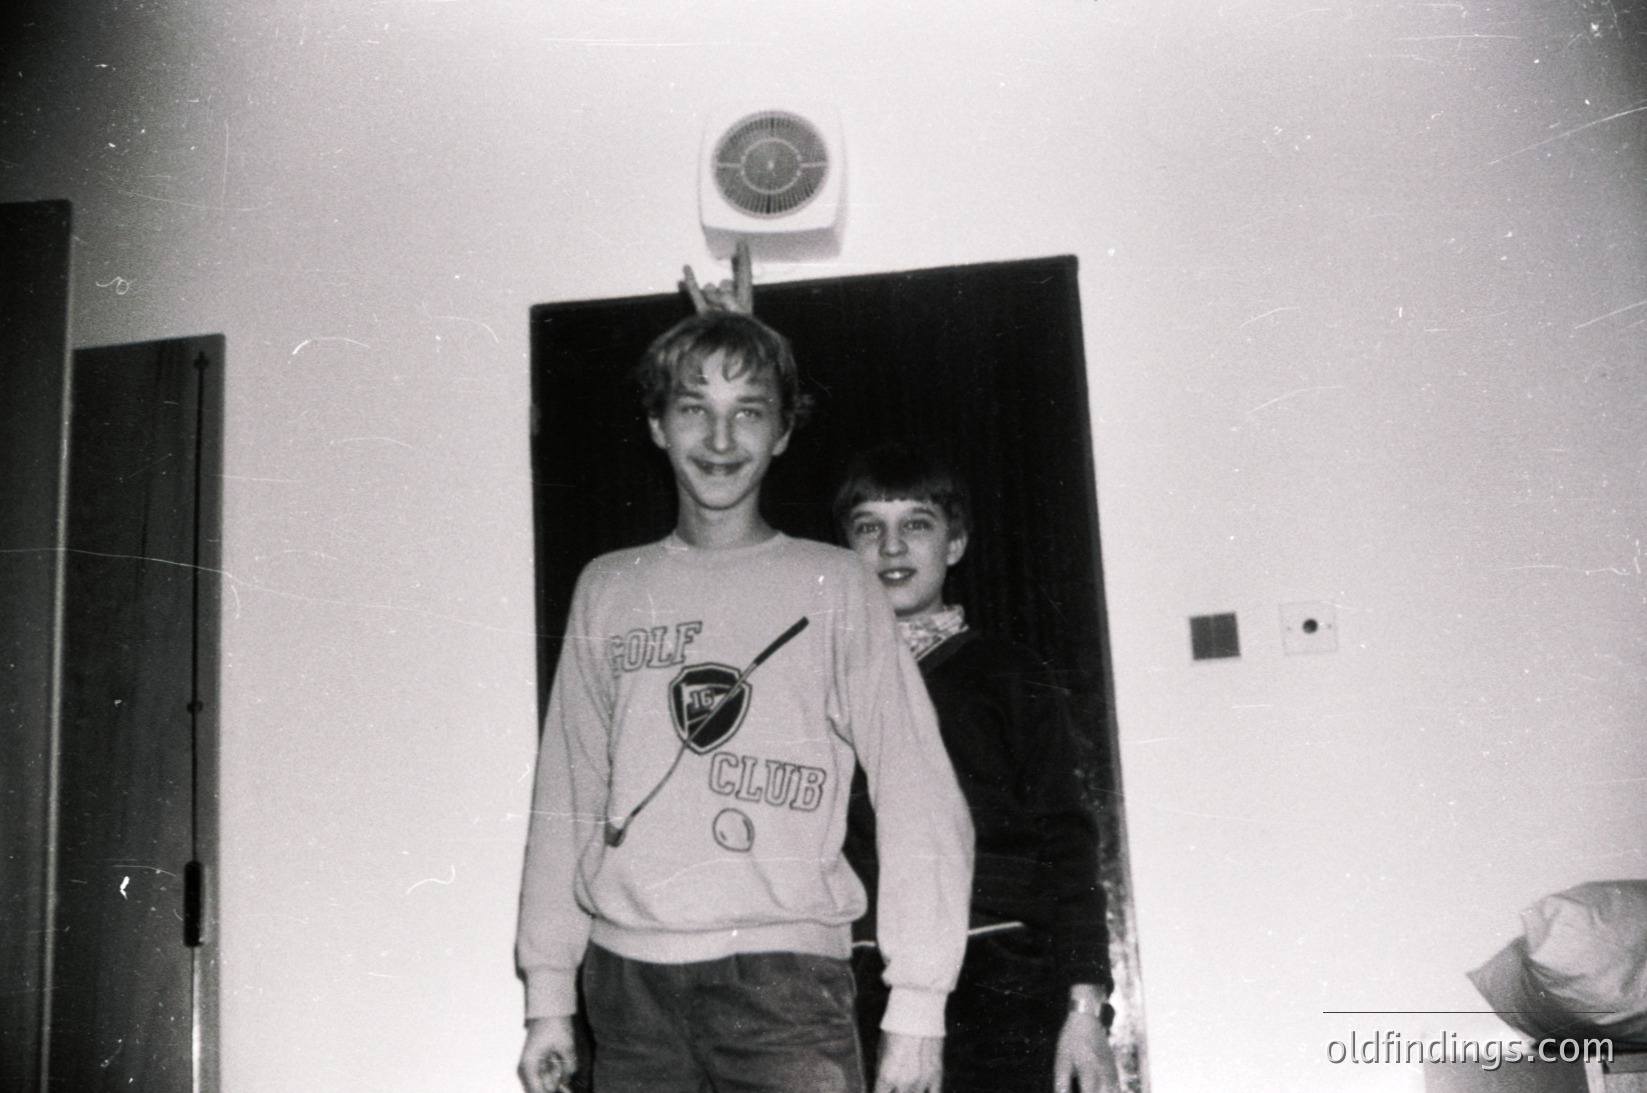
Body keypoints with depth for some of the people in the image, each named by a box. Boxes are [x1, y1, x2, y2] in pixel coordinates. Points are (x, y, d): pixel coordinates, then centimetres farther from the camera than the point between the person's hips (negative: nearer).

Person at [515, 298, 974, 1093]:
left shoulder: (832, 586, 4)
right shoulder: (607, 590, 13)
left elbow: (918, 799, -1)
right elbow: (567, 798, 14)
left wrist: (916, 1003, -7)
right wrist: (548, 992, 10)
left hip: (781, 973, -2)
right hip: (627, 978, 3)